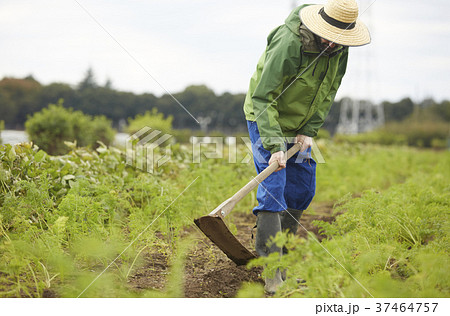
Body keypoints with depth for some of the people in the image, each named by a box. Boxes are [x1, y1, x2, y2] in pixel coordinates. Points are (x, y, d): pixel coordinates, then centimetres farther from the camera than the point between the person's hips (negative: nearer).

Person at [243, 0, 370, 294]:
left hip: (299, 125, 7)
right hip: (266, 119, -7)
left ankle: (283, 255, 23)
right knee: (273, 187, -16)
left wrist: (309, 131, -7)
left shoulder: (340, 49, -9)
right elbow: (263, 98, -30)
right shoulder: (288, 45, -31)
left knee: (302, 189, 7)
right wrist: (274, 145, -36)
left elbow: (328, 92, 3)